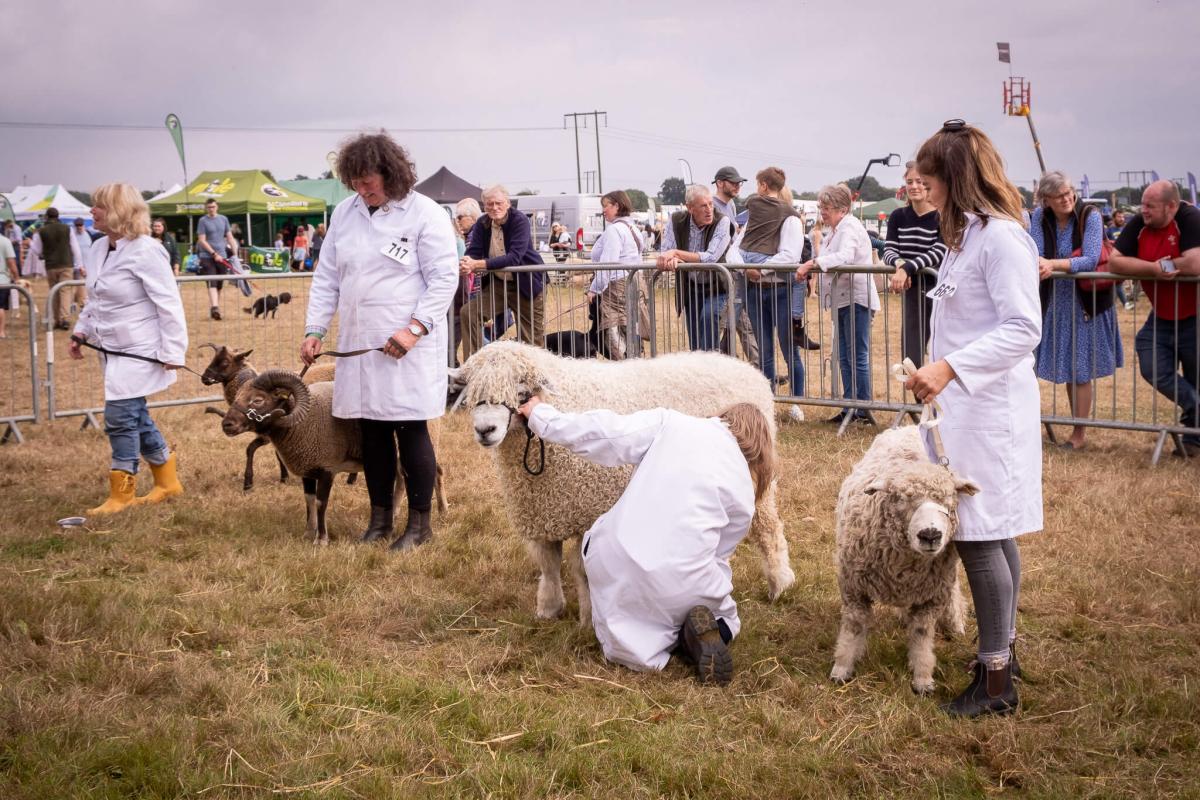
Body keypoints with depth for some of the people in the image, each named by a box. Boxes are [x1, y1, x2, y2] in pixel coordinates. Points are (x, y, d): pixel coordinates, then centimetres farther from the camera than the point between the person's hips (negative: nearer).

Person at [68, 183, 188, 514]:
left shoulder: (145, 251, -18)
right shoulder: (98, 249, 7)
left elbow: (168, 304, -19)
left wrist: (173, 351, -20)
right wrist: (81, 331, 9)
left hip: (141, 351, -9)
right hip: (114, 348, 9)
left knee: (120, 416, -9)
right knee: (136, 416, 14)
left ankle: (121, 495, 3)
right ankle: (168, 482, 28)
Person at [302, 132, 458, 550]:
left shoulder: (425, 214, -7)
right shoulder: (345, 213, 9)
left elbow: (444, 279, -10)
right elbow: (326, 277, 14)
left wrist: (415, 328, -19)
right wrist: (314, 330, 7)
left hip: (408, 347, -5)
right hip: (358, 344, 5)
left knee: (411, 433, -1)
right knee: (372, 432, 10)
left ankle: (420, 523, 11)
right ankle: (380, 517, 22)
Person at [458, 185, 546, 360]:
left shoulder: (520, 221, -18)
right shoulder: (482, 224, -2)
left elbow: (514, 257, -29)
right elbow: (473, 253, -7)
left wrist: (479, 264, -38)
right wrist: (468, 264, -34)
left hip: (526, 284, -5)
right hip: (497, 284, 5)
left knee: (532, 339, 0)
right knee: (469, 312, -11)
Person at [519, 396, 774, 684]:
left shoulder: (670, 423, 5)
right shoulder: (743, 492, 10)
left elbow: (604, 434, -1)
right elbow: (719, 555, 11)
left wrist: (540, 415, 11)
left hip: (614, 561, -1)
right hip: (682, 582, 1)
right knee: (724, 624, 29)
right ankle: (699, 634, -5)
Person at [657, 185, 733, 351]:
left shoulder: (722, 222, -17)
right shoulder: (677, 221, -6)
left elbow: (710, 258, -26)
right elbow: (665, 253, -8)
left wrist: (676, 253, -29)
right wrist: (671, 260, -33)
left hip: (715, 288, -4)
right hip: (690, 289, 4)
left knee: (709, 315, -32)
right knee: (694, 347, 7)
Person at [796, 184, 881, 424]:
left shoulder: (850, 227, -14)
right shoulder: (836, 230, 17)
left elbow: (844, 257, -32)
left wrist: (813, 263, -36)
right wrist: (808, 269, -1)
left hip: (856, 298, -10)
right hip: (843, 299, 10)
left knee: (858, 357, -5)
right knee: (845, 358, 12)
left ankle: (864, 410, 0)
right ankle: (850, 408, 18)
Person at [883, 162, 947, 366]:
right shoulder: (898, 216, 5)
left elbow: (938, 253, -21)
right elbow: (889, 251, -2)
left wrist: (907, 268, -35)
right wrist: (898, 263, -26)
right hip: (913, 293, 4)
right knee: (910, 359, 2)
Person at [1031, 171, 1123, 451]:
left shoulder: (1090, 216, -16)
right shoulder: (1040, 216, -5)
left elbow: (1091, 260, -23)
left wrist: (1054, 264, -33)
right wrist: (1040, 265, -33)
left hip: (1087, 302, -4)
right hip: (1055, 301, 4)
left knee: (1079, 368, -1)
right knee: (1067, 367, 13)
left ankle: (1079, 434, 6)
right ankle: (1081, 414, 29)